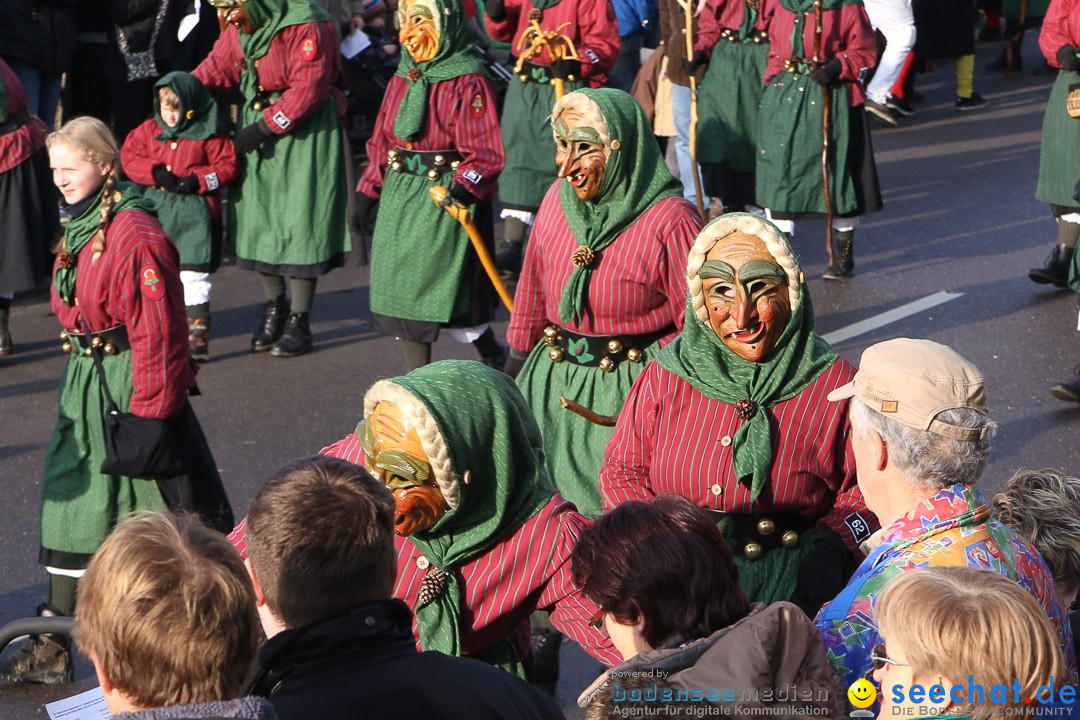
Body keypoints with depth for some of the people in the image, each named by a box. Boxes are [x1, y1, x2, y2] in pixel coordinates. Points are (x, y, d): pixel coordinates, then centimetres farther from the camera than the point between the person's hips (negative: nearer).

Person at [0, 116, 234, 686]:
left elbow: (156, 332, -20)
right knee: (71, 506, 10)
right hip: (85, 383, 9)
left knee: (167, 511, 2)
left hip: (128, 384, -9)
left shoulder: (135, 234, -19)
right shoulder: (78, 230, 11)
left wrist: (148, 411, -19)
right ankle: (53, 648, 17)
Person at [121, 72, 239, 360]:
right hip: (156, 213, 4)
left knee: (194, 275, -4)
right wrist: (155, 173, -12)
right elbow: (128, 157, 3)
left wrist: (197, 180, -18)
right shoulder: (148, 131, 6)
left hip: (194, 214, -4)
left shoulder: (207, 136, -5)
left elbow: (227, 165, -5)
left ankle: (197, 330, 3)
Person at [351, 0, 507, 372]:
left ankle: (496, 358, 18)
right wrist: (366, 194, 11)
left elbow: (485, 153, -16)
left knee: (448, 292, -6)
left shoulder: (468, 82, -11)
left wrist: (463, 190, -30)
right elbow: (381, 142, 17)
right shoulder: (402, 79, 11)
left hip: (445, 199, -7)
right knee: (401, 286, 8)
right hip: (399, 199, 7)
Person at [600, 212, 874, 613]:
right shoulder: (667, 374, 6)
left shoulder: (834, 384, 1)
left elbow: (865, 490, 8)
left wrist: (832, 546, -10)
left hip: (786, 583, -2)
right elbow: (622, 469, 12)